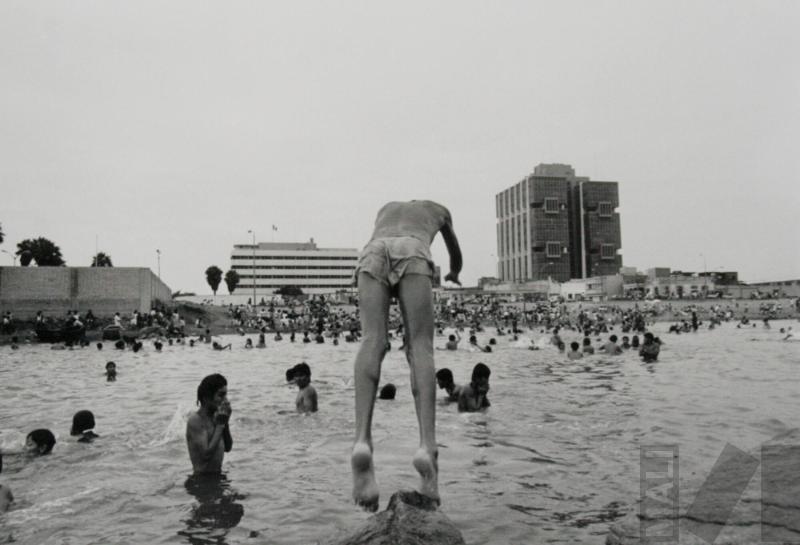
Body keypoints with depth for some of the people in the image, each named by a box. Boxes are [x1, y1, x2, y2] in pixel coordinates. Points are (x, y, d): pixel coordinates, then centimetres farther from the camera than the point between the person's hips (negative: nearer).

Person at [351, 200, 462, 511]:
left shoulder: (386, 208, 47)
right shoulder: (438, 209, 43)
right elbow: (455, 252, 59)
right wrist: (454, 274, 80)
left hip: (372, 251, 2)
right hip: (412, 252, -2)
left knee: (372, 341, -18)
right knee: (420, 346, -13)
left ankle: (362, 440, -42)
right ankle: (427, 445, -36)